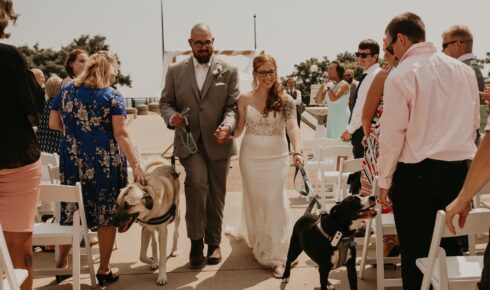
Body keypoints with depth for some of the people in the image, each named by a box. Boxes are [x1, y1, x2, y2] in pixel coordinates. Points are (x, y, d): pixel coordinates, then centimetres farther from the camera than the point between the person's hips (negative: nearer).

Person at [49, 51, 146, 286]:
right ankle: (104, 271, 14)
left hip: (72, 161, 4)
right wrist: (135, 165, -14)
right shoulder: (112, 96, -7)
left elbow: (53, 124, 10)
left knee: (70, 211, 16)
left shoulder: (66, 91, 6)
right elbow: (120, 134, -14)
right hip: (104, 163, -4)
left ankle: (62, 264, 27)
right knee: (106, 214, 6)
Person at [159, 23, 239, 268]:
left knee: (216, 194, 10)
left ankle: (214, 242, 29)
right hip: (189, 140, -1)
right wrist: (171, 116, -15)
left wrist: (228, 125, -23)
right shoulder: (175, 71, 6)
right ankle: (196, 240, -5)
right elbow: (165, 102, 8)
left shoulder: (228, 71, 2)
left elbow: (233, 106, -2)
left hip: (217, 142, 1)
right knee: (197, 183, -23)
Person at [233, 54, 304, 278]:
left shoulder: (285, 100, -6)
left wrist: (297, 151, -31)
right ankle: (258, 243, 34)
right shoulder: (245, 99, 1)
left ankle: (277, 255, 6)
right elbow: (238, 128, 7)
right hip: (250, 157, 2)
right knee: (254, 201, 12)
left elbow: (293, 128, -15)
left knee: (275, 202, -3)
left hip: (276, 158, -2)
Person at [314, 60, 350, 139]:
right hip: (331, 119, 7)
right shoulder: (329, 85, 8)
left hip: (342, 119, -7)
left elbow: (333, 98, -28)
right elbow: (318, 101, 5)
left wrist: (329, 85, -13)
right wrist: (323, 85, -1)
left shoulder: (344, 85, -11)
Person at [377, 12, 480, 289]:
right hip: (459, 170, 5)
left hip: (416, 173, -5)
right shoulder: (464, 69, 7)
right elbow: (474, 122, 14)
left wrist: (384, 180, -2)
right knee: (450, 245, 17)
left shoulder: (401, 74, -9)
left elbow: (393, 133, -10)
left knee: (416, 251, 6)